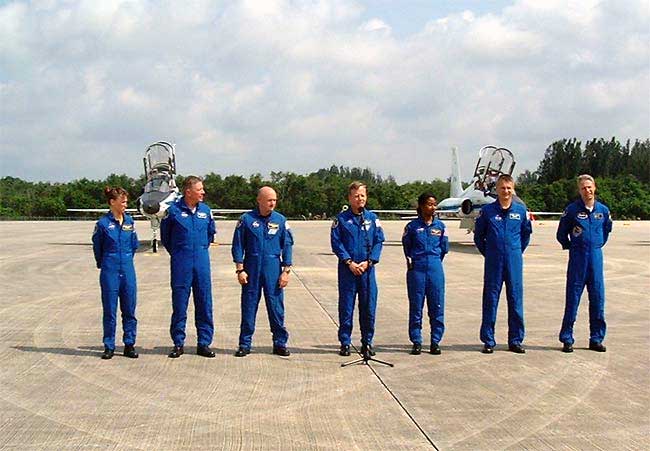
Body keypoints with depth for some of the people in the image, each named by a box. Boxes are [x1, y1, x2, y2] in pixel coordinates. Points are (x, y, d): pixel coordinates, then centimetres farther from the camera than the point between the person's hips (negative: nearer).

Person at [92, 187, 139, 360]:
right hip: (110, 272, -3)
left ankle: (129, 345, 15)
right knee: (109, 310, 3)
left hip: (128, 270, 4)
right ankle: (109, 346, 12)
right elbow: (97, 248, 6)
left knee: (129, 309, 7)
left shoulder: (129, 221, 5)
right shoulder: (103, 223, -7)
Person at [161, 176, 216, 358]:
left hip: (202, 262, 3)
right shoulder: (174, 210, -5)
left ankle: (204, 343, 12)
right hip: (181, 265, -3)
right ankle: (178, 344, 12)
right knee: (179, 304, 3)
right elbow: (165, 235, 9)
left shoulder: (206, 210, 5)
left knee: (204, 303, 4)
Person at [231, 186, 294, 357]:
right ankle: (245, 344, 13)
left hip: (273, 269, 1)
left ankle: (280, 343, 12)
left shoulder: (280, 220, 4)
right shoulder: (247, 219, 0)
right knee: (248, 306, 4)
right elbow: (238, 245, 2)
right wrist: (240, 269, -4)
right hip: (252, 268, -1)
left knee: (276, 306, 2)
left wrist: (286, 271, -1)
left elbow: (287, 246, 5)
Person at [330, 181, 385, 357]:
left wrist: (368, 262, -8)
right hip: (347, 269, -2)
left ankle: (367, 342, 16)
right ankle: (345, 343, 11)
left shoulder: (372, 218, 7)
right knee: (346, 307, 2)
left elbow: (379, 242, 4)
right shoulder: (341, 218, 1)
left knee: (369, 306, 5)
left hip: (367, 268, 2)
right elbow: (336, 242, -2)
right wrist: (349, 262, -11)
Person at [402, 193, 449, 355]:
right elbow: (406, 246, 11)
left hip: (435, 268, 2)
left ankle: (435, 341, 11)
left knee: (437, 305, 3)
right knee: (416, 306, 3)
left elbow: (444, 248, 14)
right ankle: (416, 341, 11)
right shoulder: (412, 226, -1)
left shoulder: (440, 226, 5)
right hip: (417, 269, -2)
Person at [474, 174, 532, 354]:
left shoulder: (521, 210, 4)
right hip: (493, 263, -1)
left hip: (514, 261, 2)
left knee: (516, 299, 5)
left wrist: (518, 251, 14)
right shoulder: (487, 210, -1)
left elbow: (526, 233, 18)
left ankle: (516, 340, 15)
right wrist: (487, 253, 8)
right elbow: (478, 235, 9)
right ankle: (488, 341, 10)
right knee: (490, 300, 2)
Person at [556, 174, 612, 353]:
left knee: (597, 298, 5)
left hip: (596, 257, 3)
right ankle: (567, 339, 6)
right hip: (577, 258, -3)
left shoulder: (603, 210, 5)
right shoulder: (572, 209, -4)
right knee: (572, 299, -1)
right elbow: (561, 234, 5)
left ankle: (596, 339, 15)